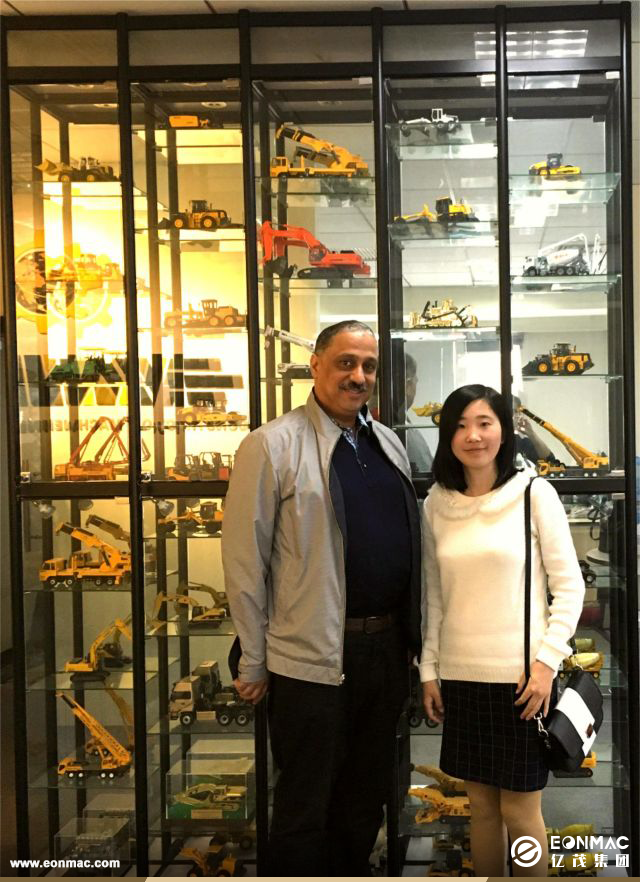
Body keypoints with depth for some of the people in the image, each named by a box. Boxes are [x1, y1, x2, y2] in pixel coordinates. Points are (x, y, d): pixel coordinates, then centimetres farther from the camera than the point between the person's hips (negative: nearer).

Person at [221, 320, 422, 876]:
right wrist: (254, 663, -8)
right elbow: (244, 560, -9)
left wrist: (413, 634, 15)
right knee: (305, 810, 7)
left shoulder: (388, 444, 11)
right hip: (311, 658, -6)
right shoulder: (273, 445, -9)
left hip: (387, 648, 6)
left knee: (366, 800, 19)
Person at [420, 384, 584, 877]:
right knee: (481, 803, 13)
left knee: (519, 809, 3)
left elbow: (569, 585, -4)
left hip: (521, 674, -3)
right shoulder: (437, 503, 5)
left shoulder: (534, 493, -5)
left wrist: (547, 661, -11)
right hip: (461, 675, 4)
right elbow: (434, 595, 9)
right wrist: (429, 670, 7)